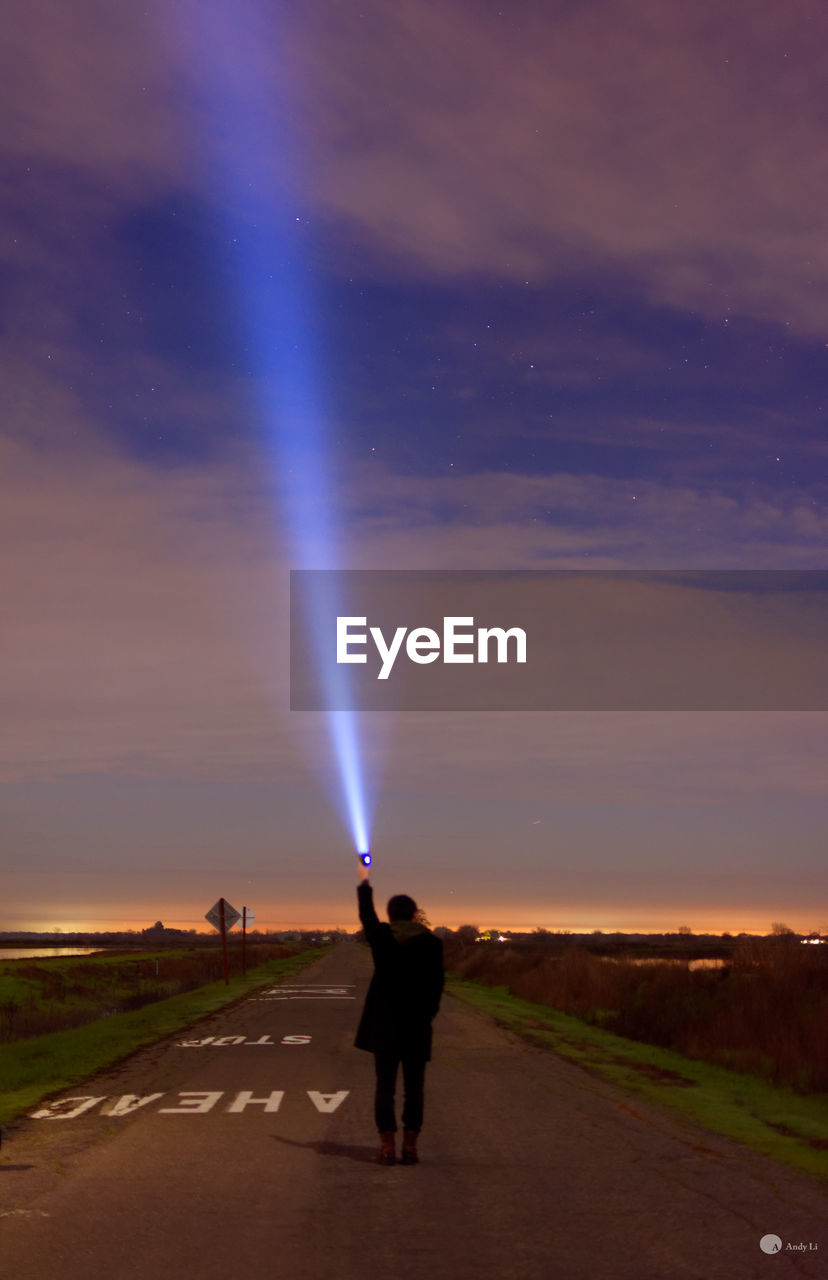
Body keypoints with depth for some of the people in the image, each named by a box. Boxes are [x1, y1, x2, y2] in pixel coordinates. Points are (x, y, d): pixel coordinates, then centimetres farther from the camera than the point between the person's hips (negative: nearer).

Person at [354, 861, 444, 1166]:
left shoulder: (381, 937, -2)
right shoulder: (431, 943, -3)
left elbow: (366, 915, 17)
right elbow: (437, 983, -2)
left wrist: (364, 883, 30)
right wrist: (428, 1013, 11)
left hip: (384, 1024, 0)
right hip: (417, 1025, 0)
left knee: (384, 1086, 4)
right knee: (413, 1088, 6)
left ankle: (387, 1146, 1)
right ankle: (410, 1145, 6)